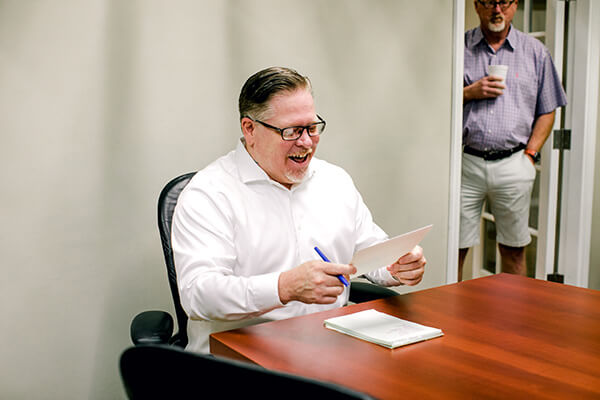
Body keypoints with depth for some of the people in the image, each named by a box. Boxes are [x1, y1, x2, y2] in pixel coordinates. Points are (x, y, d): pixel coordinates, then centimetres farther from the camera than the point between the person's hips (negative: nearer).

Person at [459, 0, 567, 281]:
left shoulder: (535, 52, 10)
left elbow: (547, 111, 11)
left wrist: (530, 154, 0)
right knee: (455, 247, 0)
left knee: (514, 249, 8)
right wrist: (468, 92, -8)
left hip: (513, 164, 1)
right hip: (465, 162, -1)